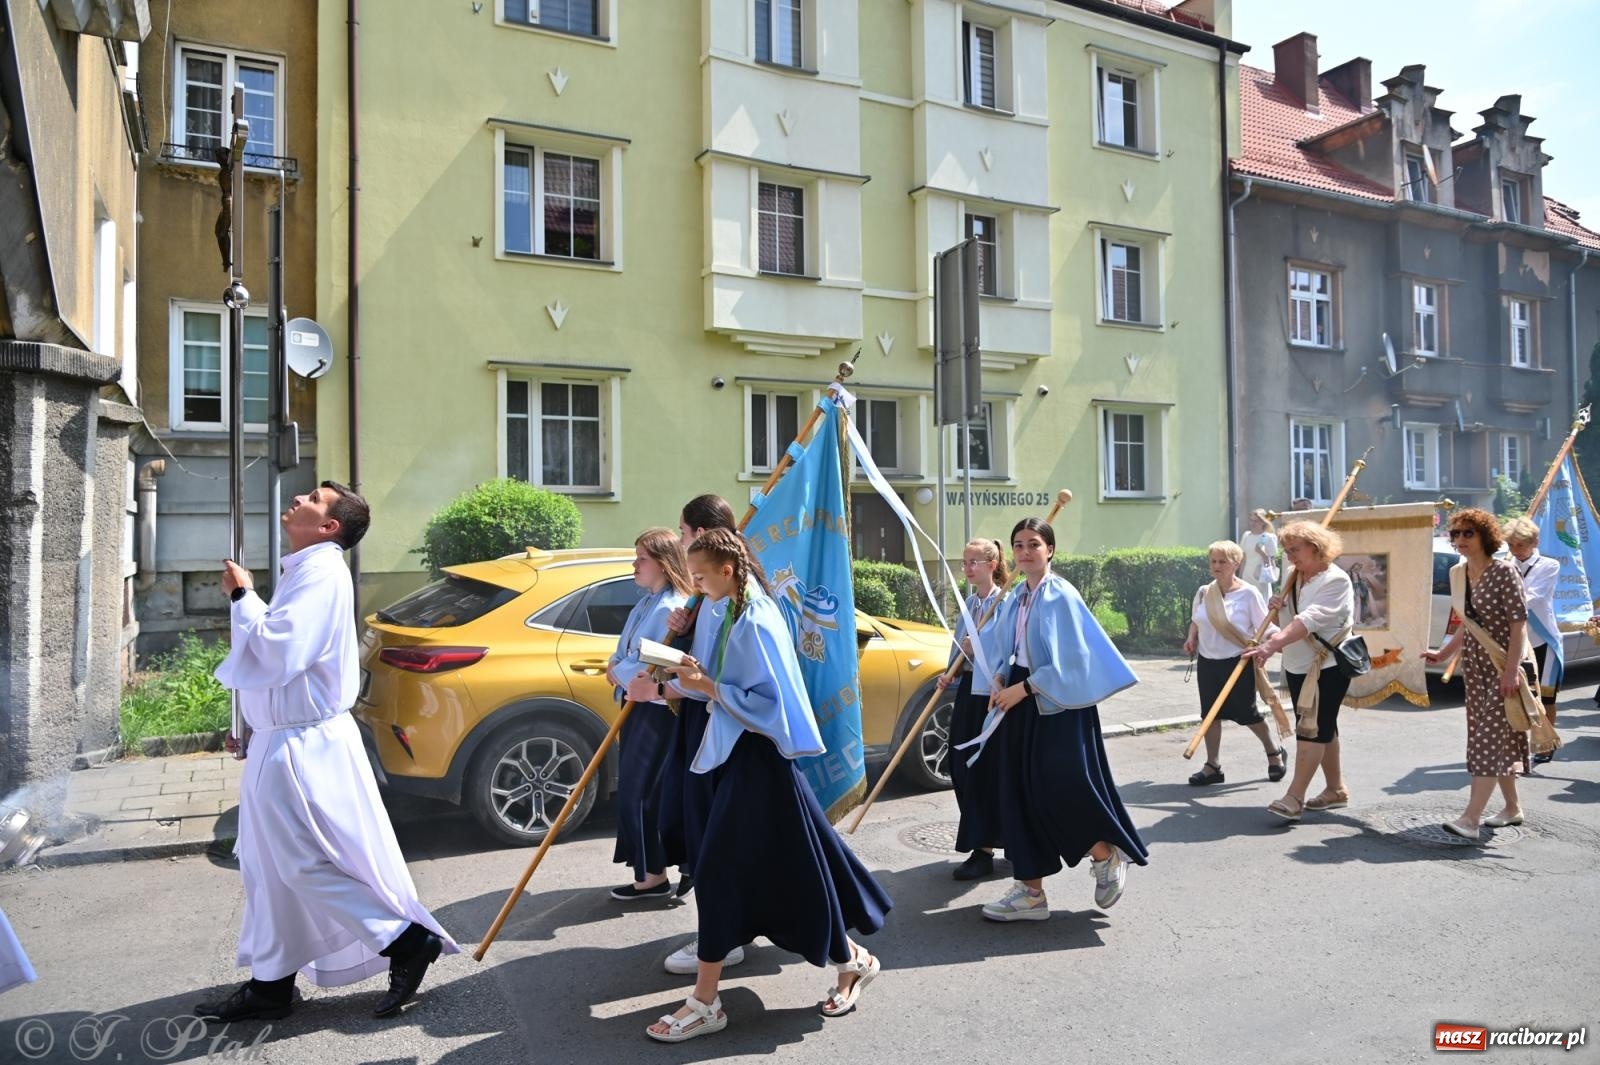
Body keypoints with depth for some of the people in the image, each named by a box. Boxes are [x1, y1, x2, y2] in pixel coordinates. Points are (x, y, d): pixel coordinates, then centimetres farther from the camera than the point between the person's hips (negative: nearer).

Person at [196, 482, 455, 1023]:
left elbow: (278, 652, -25)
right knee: (271, 864, 16)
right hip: (284, 740, 10)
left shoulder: (320, 572, -18)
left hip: (303, 746, -10)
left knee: (308, 864, -3)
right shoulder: (304, 568, 13)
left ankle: (408, 940, 8)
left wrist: (242, 597, -14)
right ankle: (270, 984, 27)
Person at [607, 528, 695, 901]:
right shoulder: (647, 603, 13)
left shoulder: (670, 608, -18)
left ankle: (653, 875, 8)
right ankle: (649, 870, 26)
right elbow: (626, 651, 17)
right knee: (633, 789, 15)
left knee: (639, 791, -3)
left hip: (655, 710, -10)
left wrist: (620, 671, -8)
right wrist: (616, 666, -4)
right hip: (636, 705, 10)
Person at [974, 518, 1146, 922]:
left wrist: (1022, 688, -18)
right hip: (1021, 704, 8)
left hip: (1059, 705, -8)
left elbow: (1070, 659, -17)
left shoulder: (1061, 596, -12)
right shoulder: (1015, 599, 10)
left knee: (1062, 788, -8)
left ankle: (1108, 856, 21)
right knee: (1020, 793, 6)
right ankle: (1030, 890, 15)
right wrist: (1000, 680, -1)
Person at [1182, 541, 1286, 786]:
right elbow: (1195, 620, 19)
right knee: (1210, 713, 6)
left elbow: (1265, 630, -8)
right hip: (1207, 662, 4)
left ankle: (1275, 753, 32)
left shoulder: (1248, 593, -10)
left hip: (1238, 663, -4)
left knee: (1247, 713, 6)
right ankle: (1213, 766, 15)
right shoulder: (1203, 592, 3)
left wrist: (1257, 657, -19)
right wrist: (1191, 639, 0)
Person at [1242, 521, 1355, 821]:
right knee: (1322, 728, 15)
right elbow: (1286, 622, 20)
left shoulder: (1335, 580, -16)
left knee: (1312, 728, -11)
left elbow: (1309, 620, -30)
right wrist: (1276, 609, -4)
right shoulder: (1294, 578, 11)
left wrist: (1273, 644, -42)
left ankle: (1294, 798, -15)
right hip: (1297, 666, 8)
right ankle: (1336, 789, 26)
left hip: (1328, 666, -8)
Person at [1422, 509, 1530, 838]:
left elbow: (1519, 623, -16)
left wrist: (1511, 671, -21)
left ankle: (1470, 819, -13)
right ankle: (1512, 808, 27)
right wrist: (1443, 654, 11)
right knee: (1497, 738, 14)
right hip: (1474, 664, 7)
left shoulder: (1503, 571, -13)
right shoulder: (1458, 574, 8)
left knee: (1489, 736, -10)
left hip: (1503, 665, -7)